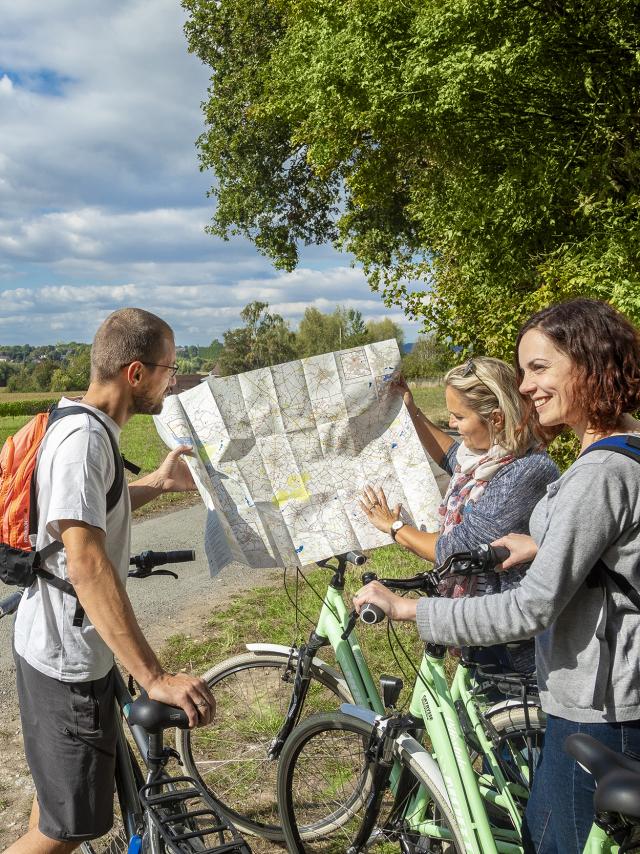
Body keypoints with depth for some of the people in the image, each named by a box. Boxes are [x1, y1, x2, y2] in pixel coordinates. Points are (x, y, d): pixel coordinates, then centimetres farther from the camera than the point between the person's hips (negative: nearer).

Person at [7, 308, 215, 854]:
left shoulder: (85, 426, 7)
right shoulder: (84, 437, -26)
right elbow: (86, 564, -36)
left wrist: (159, 483, 14)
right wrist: (154, 677, -38)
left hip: (60, 643, 10)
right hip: (68, 658, -10)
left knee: (59, 784, 28)